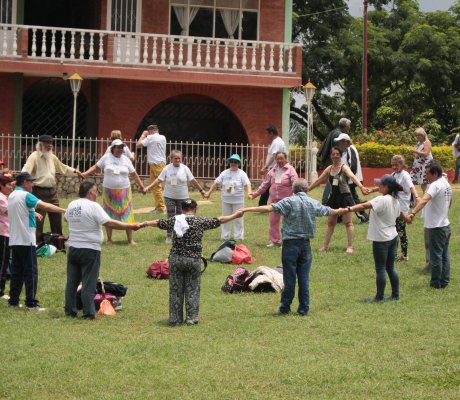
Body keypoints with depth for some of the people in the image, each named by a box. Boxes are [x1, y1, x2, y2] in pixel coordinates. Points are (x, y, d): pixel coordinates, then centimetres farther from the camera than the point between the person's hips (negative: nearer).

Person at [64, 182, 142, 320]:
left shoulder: (72, 205, 5)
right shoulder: (93, 206, -15)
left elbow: (66, 218, 25)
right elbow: (109, 223, -20)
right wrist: (130, 226, -16)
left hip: (73, 248, 6)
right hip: (90, 250, -6)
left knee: (72, 282, 13)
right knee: (89, 284, -2)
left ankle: (70, 311, 18)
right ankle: (88, 313, -2)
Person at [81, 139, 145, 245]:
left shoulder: (126, 160, 4)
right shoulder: (106, 158, 0)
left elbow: (134, 174, 10)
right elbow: (96, 167, 6)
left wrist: (141, 184, 11)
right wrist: (85, 173, -6)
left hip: (124, 191, 1)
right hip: (109, 191, -1)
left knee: (127, 214, -2)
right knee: (109, 215, 4)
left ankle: (130, 239, 3)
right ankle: (109, 239, 13)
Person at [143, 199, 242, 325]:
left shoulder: (175, 220, 2)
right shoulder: (200, 221, -2)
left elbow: (159, 223, 14)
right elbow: (219, 220, 4)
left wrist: (145, 224, 32)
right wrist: (235, 215, 17)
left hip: (176, 259, 1)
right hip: (193, 259, -1)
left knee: (175, 290, 8)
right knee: (192, 290, 9)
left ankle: (175, 319, 11)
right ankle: (191, 318, 8)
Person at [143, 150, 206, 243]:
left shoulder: (185, 168, -2)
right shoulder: (167, 168, -4)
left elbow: (193, 180, 3)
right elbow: (159, 180, -4)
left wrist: (201, 190, 7)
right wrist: (148, 187, -13)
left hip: (182, 197, 1)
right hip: (169, 197, -1)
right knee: (170, 216, 1)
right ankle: (169, 236, 9)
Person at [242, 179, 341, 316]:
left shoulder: (289, 202, -8)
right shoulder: (314, 204, 5)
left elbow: (270, 208, -19)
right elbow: (328, 211, 24)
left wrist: (247, 209, -21)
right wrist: (339, 211, 46)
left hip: (291, 243, -3)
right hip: (305, 244, 3)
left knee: (289, 277, 1)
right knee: (304, 278, 7)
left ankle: (285, 308, 6)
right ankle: (304, 308, 10)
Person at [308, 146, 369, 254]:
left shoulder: (344, 167, -11)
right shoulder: (329, 169, 6)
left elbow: (352, 176, -30)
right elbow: (319, 180, 16)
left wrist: (361, 186, -47)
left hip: (345, 197, -6)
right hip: (334, 197, 6)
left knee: (348, 222, -2)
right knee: (330, 222, 12)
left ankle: (350, 246, 1)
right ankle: (325, 246, 18)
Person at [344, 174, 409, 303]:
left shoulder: (382, 200, -20)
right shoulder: (395, 200, 7)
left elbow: (365, 205, -34)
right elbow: (400, 214, 26)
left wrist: (349, 209, -44)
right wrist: (407, 219, 49)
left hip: (381, 240, -9)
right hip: (393, 238, 9)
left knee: (380, 269, 0)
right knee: (390, 267, 17)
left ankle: (379, 297, 6)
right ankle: (395, 295, 22)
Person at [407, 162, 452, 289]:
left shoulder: (435, 185, -20)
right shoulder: (447, 184, 10)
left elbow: (424, 200, -36)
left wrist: (413, 213, -47)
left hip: (436, 227, -9)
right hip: (445, 225, 9)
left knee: (436, 256, -1)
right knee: (444, 255, 13)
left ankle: (436, 283, 5)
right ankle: (444, 281, 17)